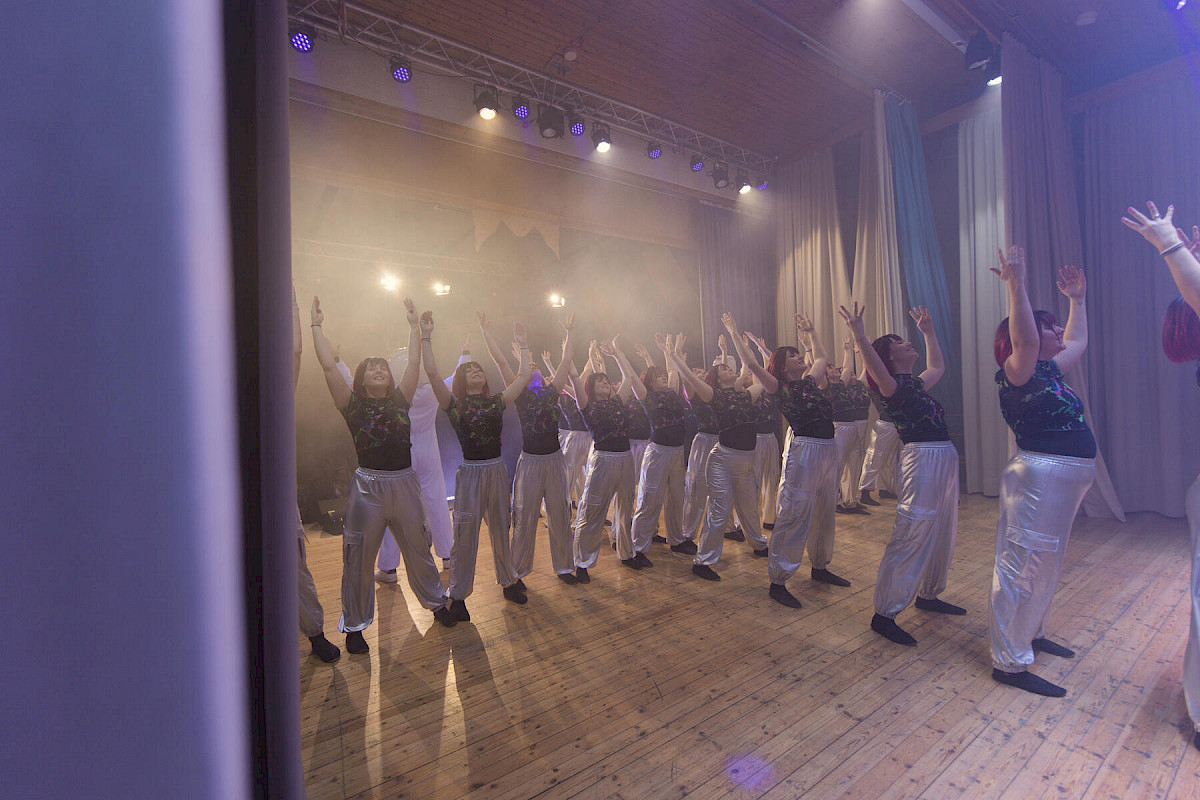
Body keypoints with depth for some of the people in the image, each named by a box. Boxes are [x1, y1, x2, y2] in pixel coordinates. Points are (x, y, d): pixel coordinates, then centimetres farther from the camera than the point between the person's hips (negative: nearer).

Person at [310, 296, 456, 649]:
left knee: (418, 548, 15)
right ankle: (354, 625, 28)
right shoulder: (352, 404, -1)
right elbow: (328, 366, -8)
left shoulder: (400, 399, 6)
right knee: (359, 557, 9)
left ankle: (436, 601, 35)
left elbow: (414, 361, 5)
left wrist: (413, 324, 9)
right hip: (368, 485, -2)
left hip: (405, 483, 2)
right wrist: (317, 325, -3)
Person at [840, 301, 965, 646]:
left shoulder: (915, 383, 17)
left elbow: (938, 366, 36)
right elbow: (875, 369, -31)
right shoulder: (892, 387, -10)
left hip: (945, 458, 10)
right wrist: (858, 334, -38)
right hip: (923, 458, -10)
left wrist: (928, 332, 37)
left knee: (942, 533, 18)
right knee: (911, 538, -9)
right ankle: (884, 614, -2)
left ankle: (928, 594, 36)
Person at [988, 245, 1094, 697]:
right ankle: (1009, 663, 1)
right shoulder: (1016, 374, -13)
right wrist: (1015, 284, -34)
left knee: (1046, 566, 21)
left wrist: (1078, 300, 32)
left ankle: (1031, 633, 37)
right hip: (1040, 476, -10)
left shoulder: (1049, 370, 15)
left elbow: (1078, 341, 33)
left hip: (1065, 478, 10)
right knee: (1024, 569, -6)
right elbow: (1025, 341, -34)